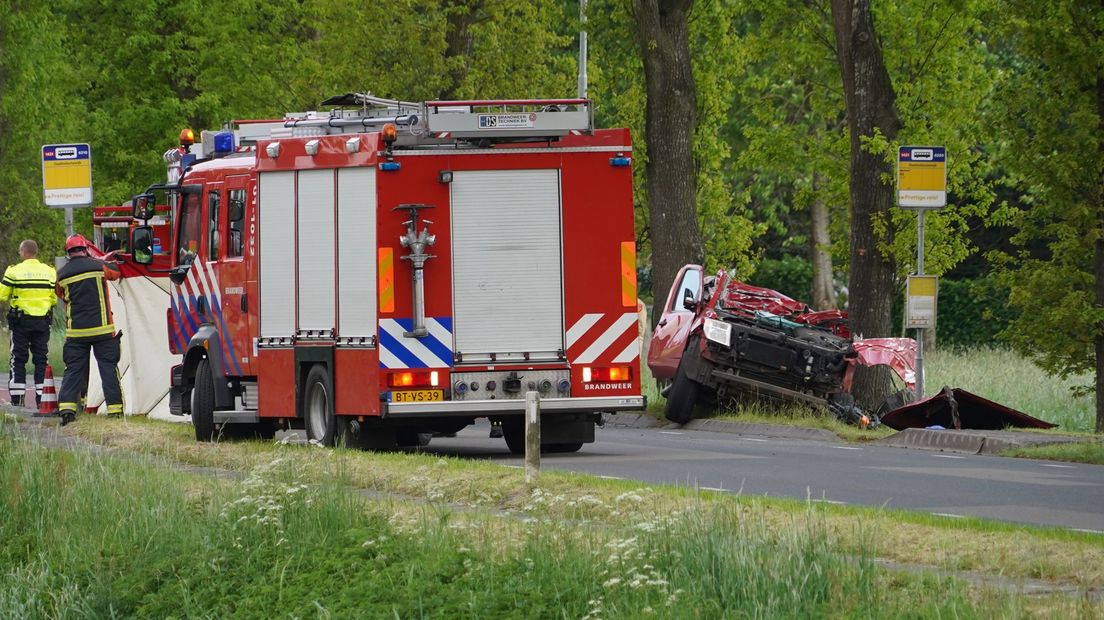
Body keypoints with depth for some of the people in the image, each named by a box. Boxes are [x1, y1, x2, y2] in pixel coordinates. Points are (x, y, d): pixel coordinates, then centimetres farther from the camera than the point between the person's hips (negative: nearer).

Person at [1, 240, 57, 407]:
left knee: (18, 359, 4)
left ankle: (17, 399, 0)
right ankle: (42, 396, 4)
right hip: (43, 321, 2)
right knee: (41, 359, 8)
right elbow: (55, 298, 3)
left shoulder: (14, 271, -8)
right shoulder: (49, 272, 2)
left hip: (21, 321, -2)